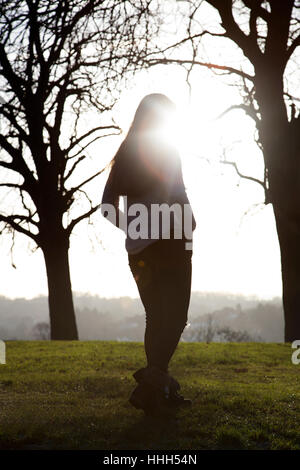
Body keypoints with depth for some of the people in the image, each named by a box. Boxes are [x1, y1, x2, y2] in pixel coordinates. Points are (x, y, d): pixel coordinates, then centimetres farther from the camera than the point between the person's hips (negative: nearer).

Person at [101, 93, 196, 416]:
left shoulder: (123, 155, 12)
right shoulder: (165, 148, -6)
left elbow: (107, 205, 11)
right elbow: (177, 194, -16)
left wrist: (133, 229, 14)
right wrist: (189, 224, -2)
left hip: (138, 248, 7)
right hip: (169, 243, -7)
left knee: (156, 317, 12)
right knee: (176, 316, -5)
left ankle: (161, 389, 14)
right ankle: (152, 381, -23)